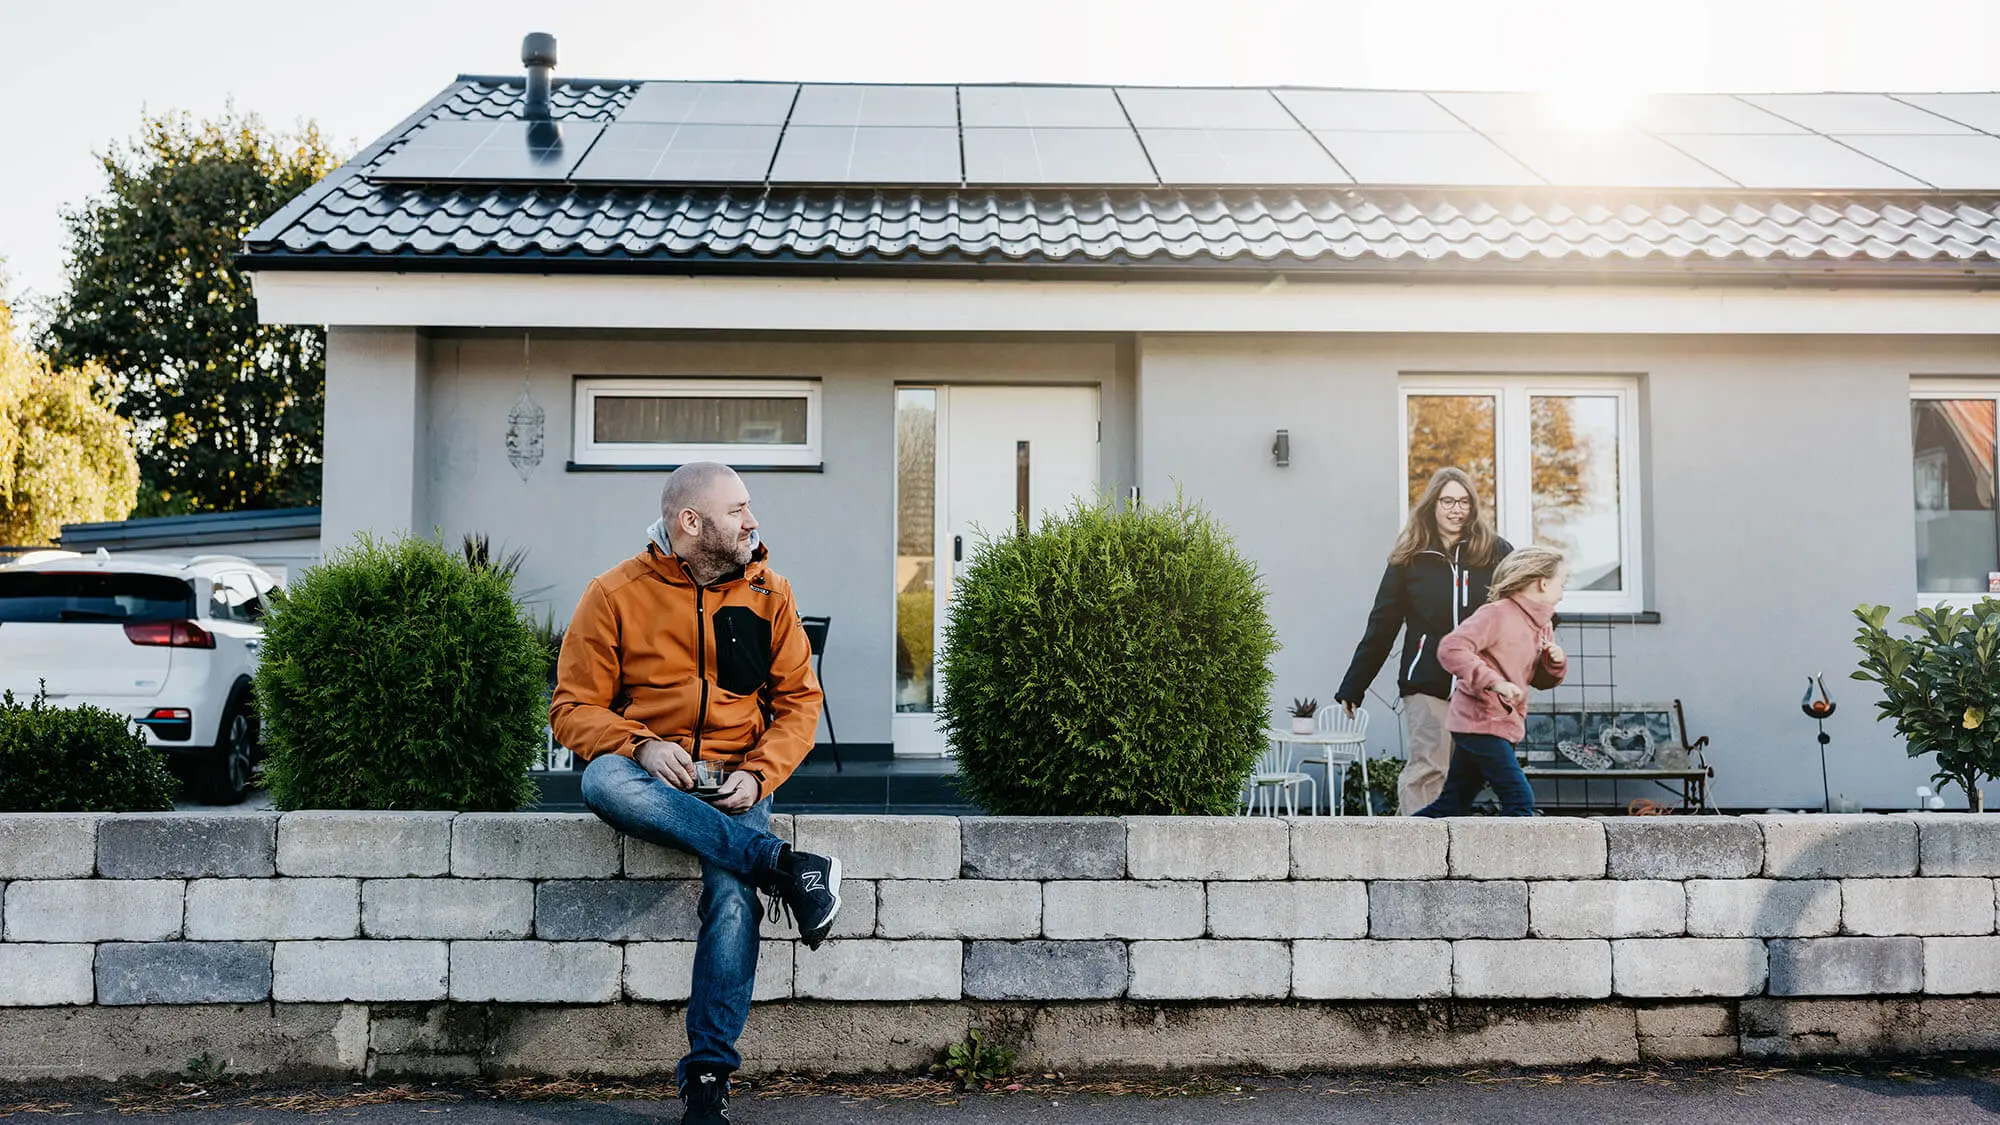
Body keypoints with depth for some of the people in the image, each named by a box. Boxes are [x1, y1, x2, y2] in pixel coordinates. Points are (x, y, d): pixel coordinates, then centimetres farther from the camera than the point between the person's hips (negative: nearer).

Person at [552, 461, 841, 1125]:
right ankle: (783, 866, -38)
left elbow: (799, 699, 8)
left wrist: (757, 773, -10)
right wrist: (640, 746, -20)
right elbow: (573, 707, 0)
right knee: (603, 780, -37)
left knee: (732, 890, -30)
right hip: (651, 772, 0)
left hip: (736, 782, 1)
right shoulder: (616, 594, 0)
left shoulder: (768, 592, 7)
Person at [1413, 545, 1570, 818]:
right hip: (1482, 723, -9)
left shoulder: (1542, 624, 15)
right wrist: (1495, 682, -31)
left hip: (1504, 723, 9)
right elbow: (1450, 648, -24)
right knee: (1520, 800, -13)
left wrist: (1556, 662, 0)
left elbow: (1544, 679, 23)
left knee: (1452, 805, 11)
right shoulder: (1497, 614, -13)